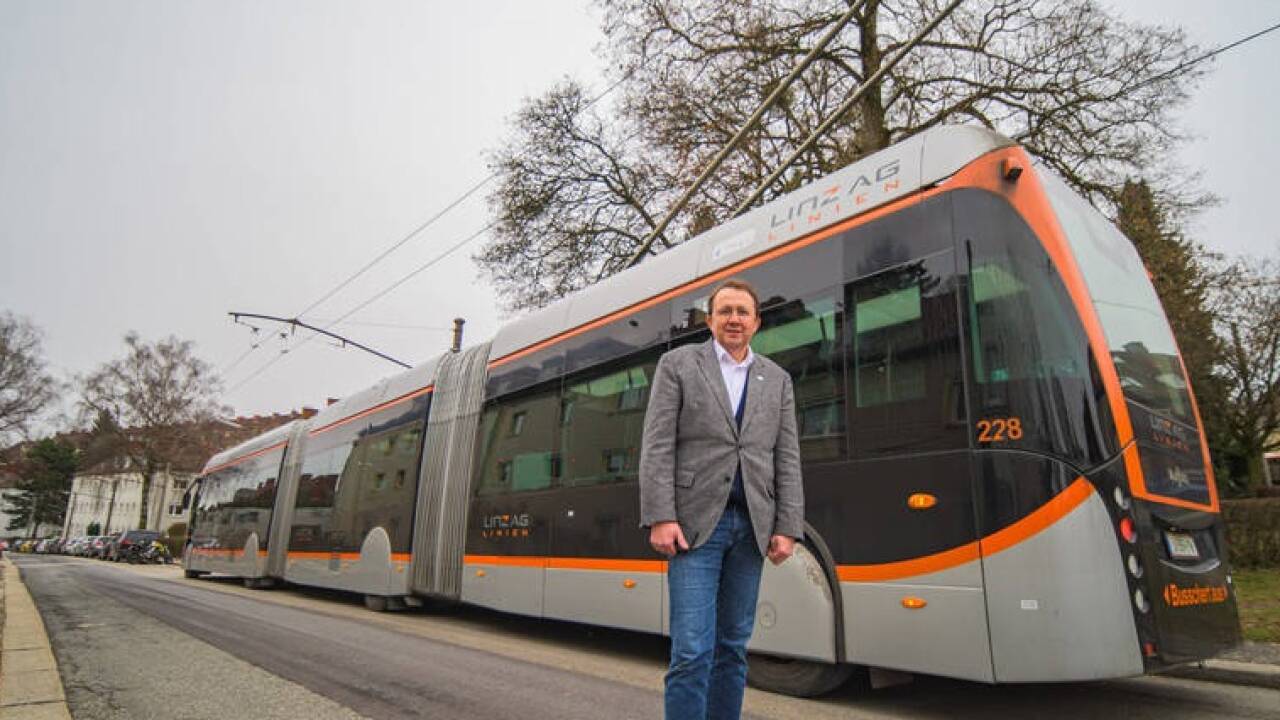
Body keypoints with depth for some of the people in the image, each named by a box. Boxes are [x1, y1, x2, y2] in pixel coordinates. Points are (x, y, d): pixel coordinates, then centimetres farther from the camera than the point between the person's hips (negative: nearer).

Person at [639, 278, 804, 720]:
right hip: (695, 521, -4)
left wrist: (787, 529, 0)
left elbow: (787, 459, 9)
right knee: (692, 650, -7)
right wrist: (660, 518, -13)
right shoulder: (677, 364, 3)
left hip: (752, 526, 4)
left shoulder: (777, 380, 13)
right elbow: (657, 446, -5)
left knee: (733, 646, 11)